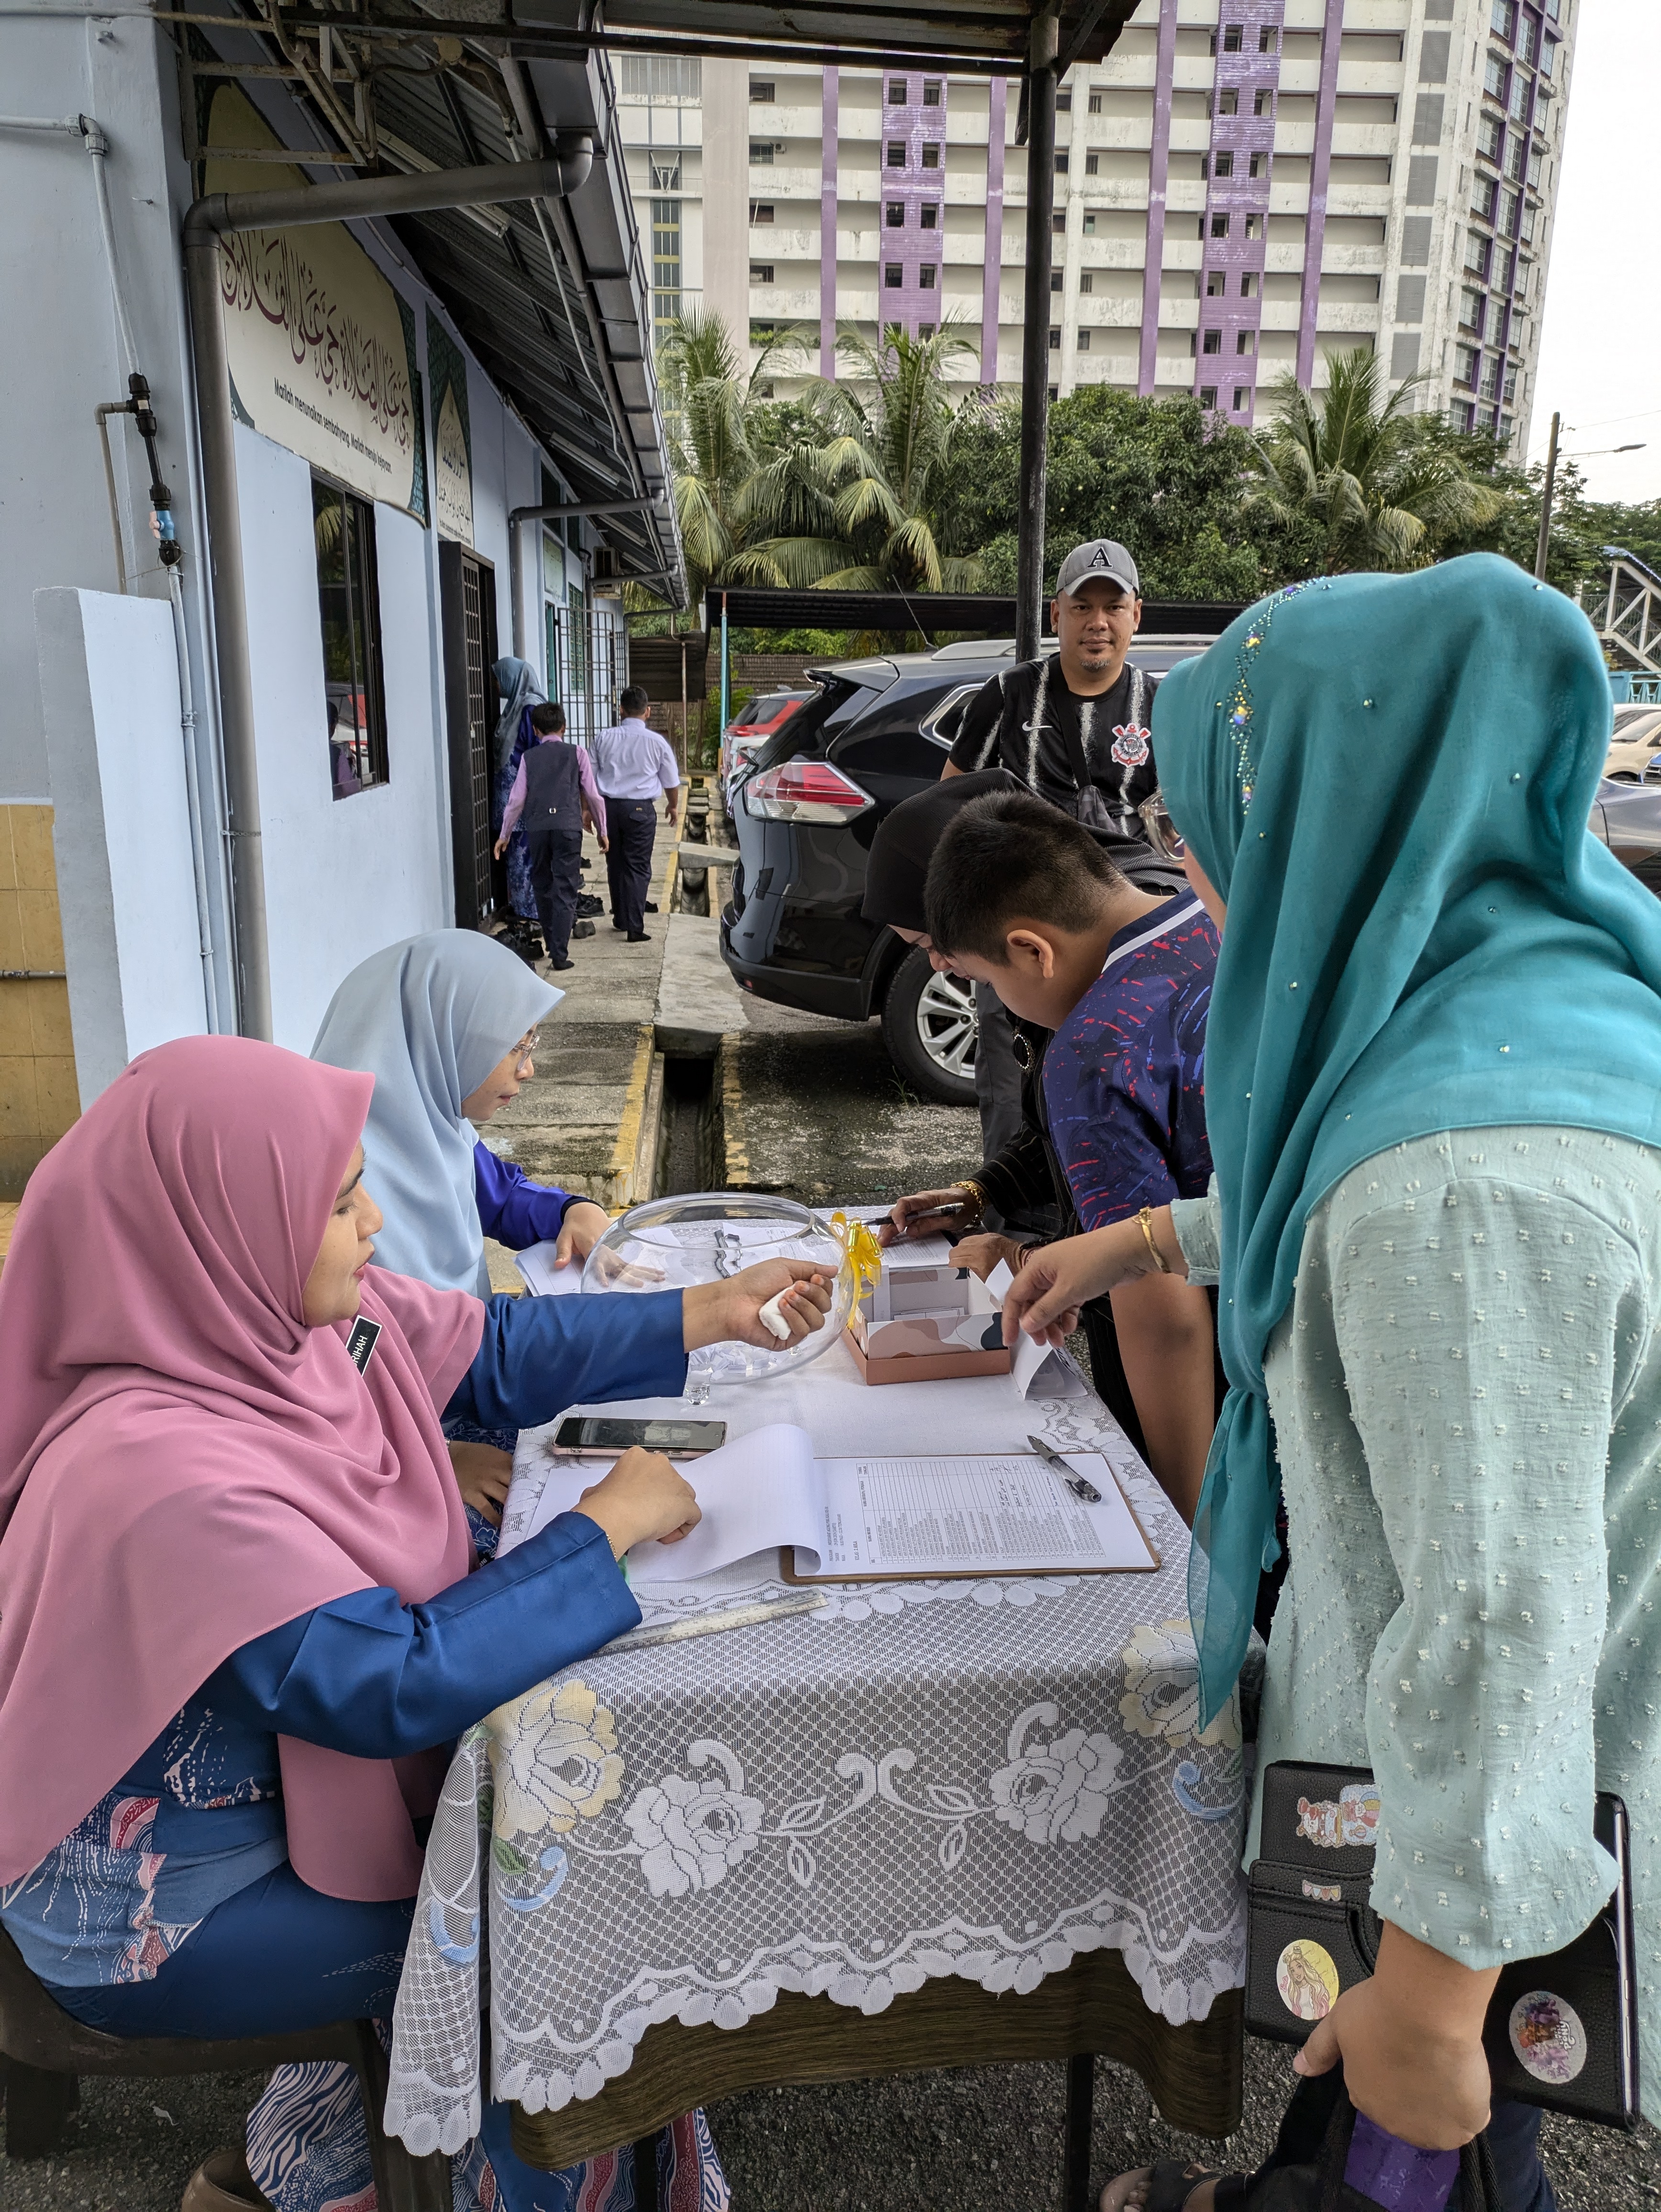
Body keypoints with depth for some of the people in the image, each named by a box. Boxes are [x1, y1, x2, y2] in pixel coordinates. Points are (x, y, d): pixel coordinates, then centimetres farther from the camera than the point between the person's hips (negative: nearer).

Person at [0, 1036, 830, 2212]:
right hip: (158, 1914, -7)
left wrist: (716, 1312, 0)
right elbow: (397, 1687, -34)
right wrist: (609, 1524, -25)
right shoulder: (161, 1473, -36)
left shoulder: (301, 1313, -12)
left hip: (292, 1770, 7)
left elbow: (499, 1349, 2)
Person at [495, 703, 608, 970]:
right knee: (565, 892, 0)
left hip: (537, 828, 2)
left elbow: (517, 799, 7)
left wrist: (505, 835, 18)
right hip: (568, 827, -2)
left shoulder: (528, 757, 9)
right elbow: (593, 795, 5)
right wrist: (601, 830, 16)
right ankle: (559, 956, -7)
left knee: (542, 887, 18)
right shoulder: (576, 754, 6)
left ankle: (552, 944, 26)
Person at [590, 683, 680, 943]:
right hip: (640, 809, -3)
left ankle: (620, 919, 27)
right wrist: (673, 806, 29)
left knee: (615, 863, 16)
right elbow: (672, 782, 10)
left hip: (608, 805, 3)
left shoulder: (603, 738, 3)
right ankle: (634, 928, -4)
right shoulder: (657, 742, -1)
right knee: (638, 867, 1)